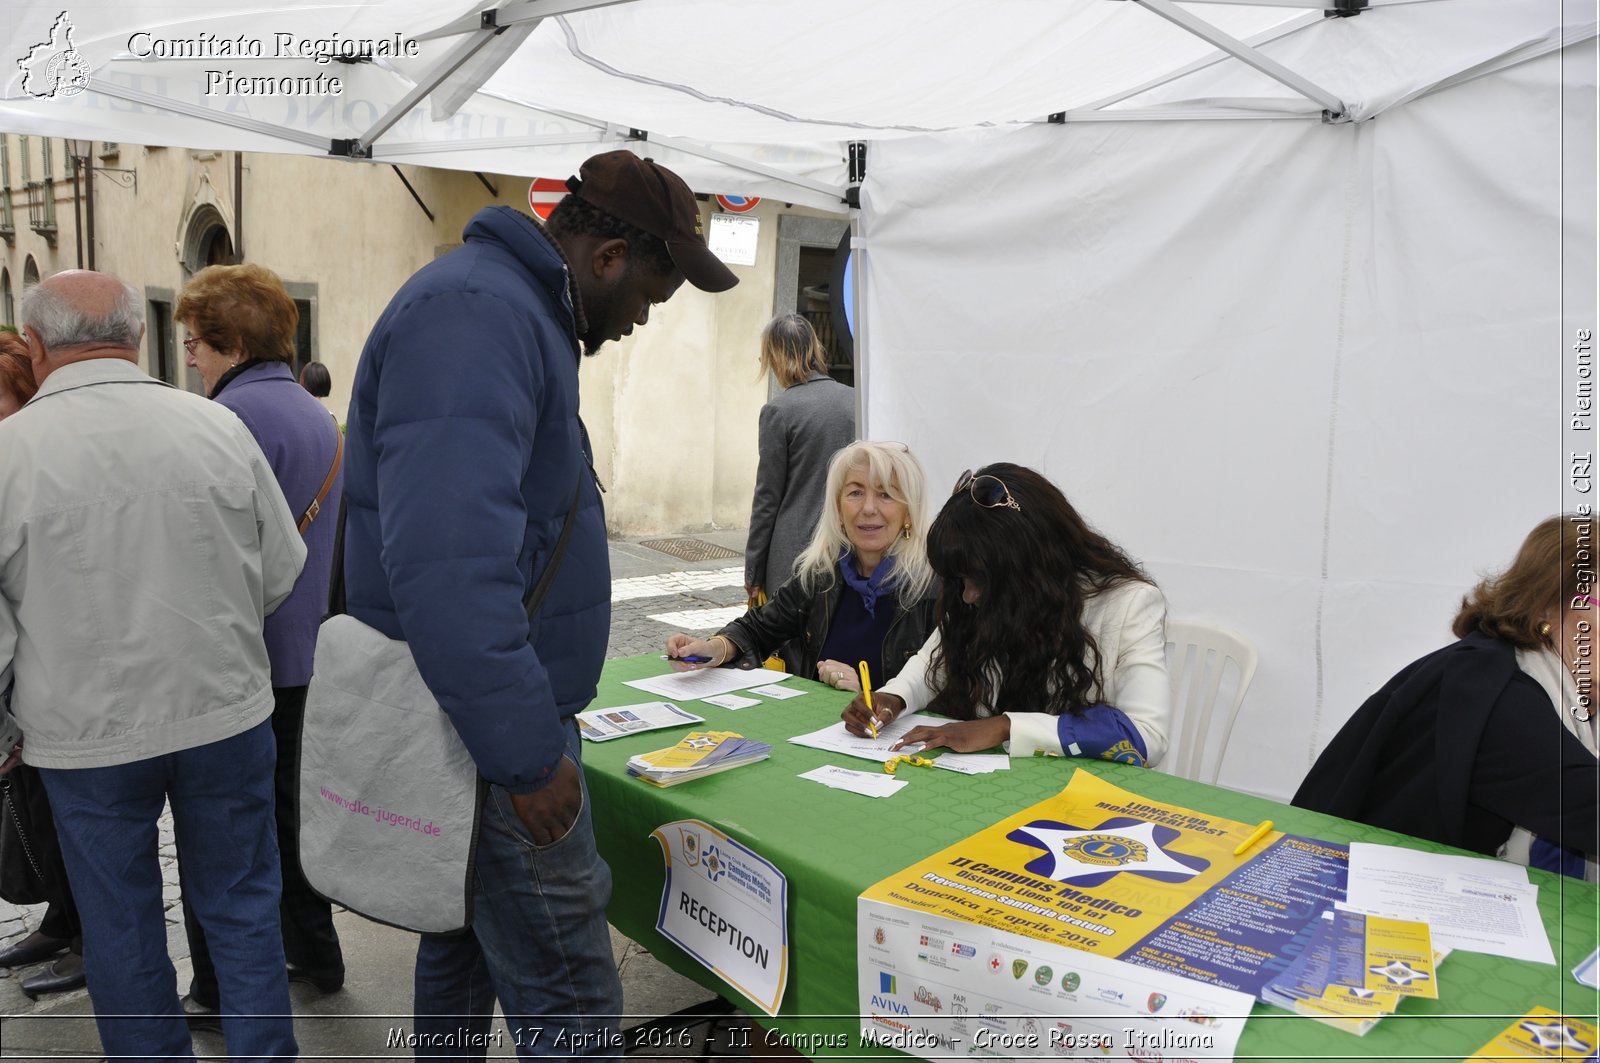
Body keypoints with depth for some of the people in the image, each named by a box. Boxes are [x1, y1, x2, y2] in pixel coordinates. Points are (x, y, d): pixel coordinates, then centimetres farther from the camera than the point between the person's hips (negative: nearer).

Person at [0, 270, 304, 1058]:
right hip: (227, 715, 2)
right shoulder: (219, 427, -8)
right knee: (243, 912, 16)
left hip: (86, 734, -1)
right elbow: (283, 571, 0)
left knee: (121, 931, 17)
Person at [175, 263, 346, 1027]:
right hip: (301, 656, 9)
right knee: (285, 807, 20)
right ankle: (315, 955, 31)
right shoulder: (316, 415, 10)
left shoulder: (237, 414, -19)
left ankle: (219, 992, 16)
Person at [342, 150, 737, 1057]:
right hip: (494, 738, -11)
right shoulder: (476, 314, -19)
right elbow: (445, 565, -31)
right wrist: (529, 755, -24)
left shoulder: (508, 310, 15)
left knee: (465, 948, 23)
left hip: (477, 720, 11)